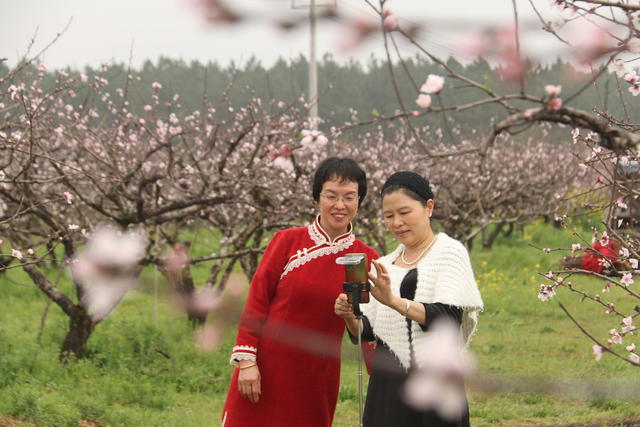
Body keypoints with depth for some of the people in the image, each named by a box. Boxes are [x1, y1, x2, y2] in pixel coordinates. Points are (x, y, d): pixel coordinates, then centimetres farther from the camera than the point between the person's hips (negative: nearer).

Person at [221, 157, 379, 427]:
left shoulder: (366, 260, 2)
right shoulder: (288, 242, -2)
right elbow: (257, 300, -2)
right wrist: (246, 359, -8)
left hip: (315, 382, 1)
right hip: (266, 373, -1)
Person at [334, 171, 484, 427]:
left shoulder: (449, 252, -2)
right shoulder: (384, 266, 15)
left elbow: (449, 318, -16)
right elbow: (366, 332, 11)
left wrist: (393, 301, -29)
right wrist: (350, 316, -11)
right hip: (387, 386, 5)